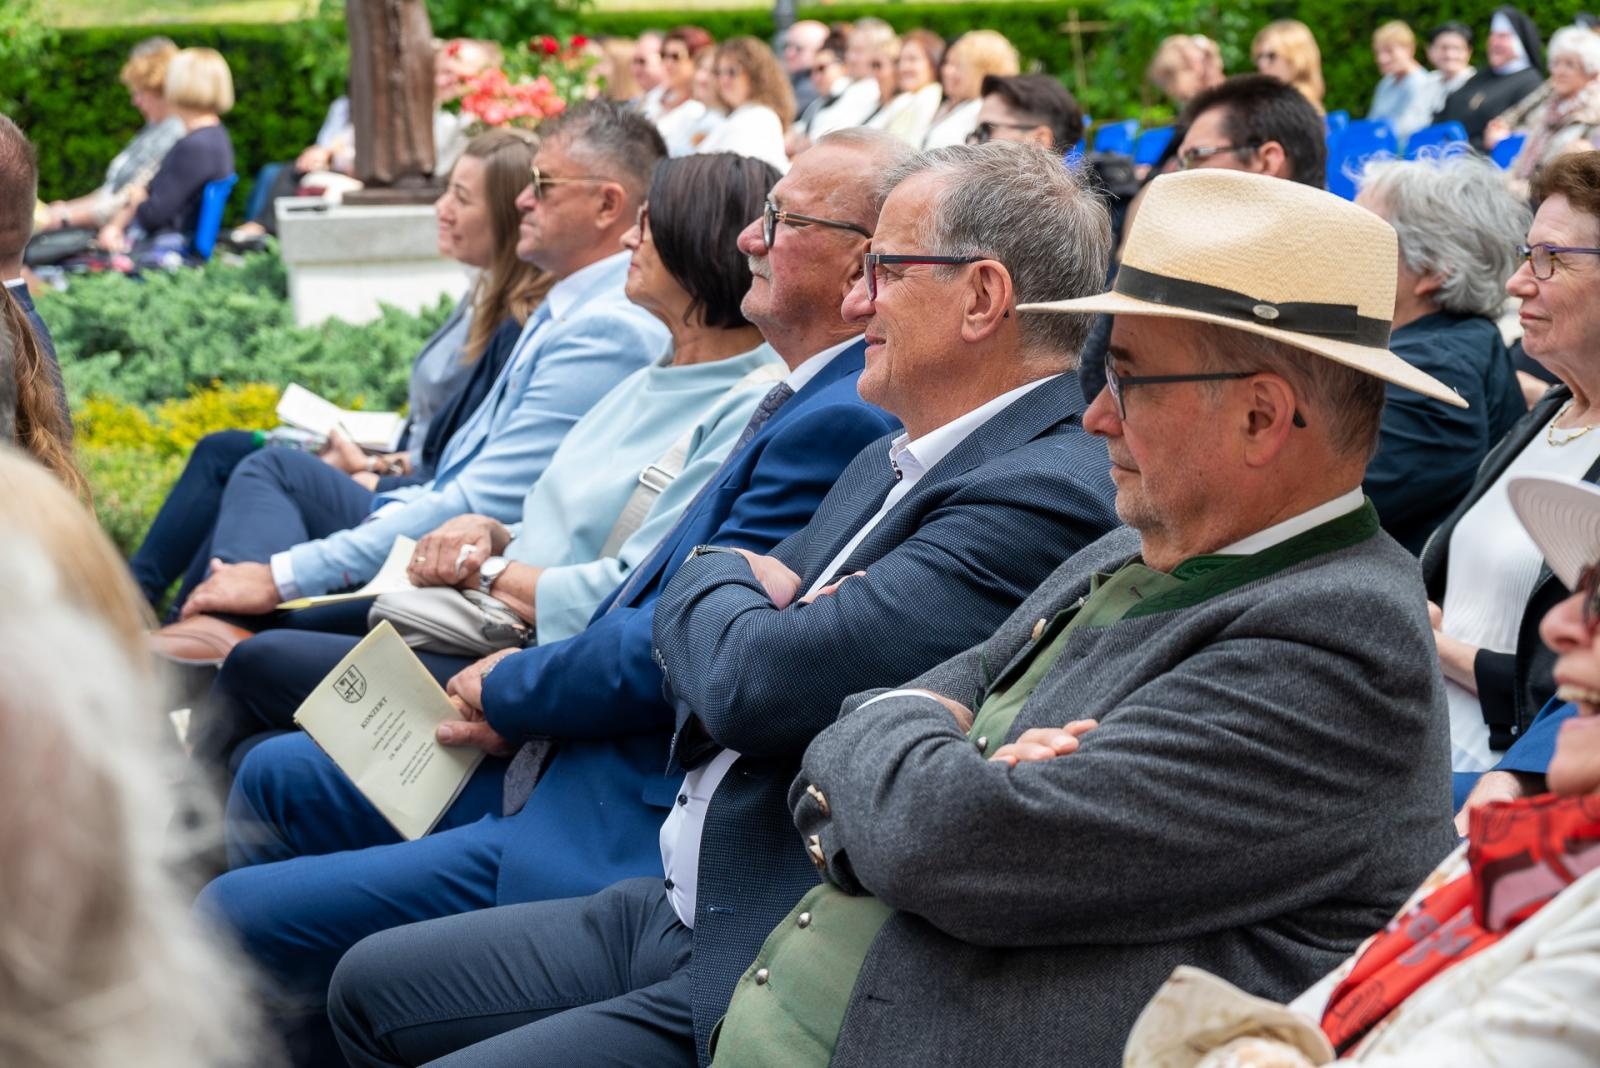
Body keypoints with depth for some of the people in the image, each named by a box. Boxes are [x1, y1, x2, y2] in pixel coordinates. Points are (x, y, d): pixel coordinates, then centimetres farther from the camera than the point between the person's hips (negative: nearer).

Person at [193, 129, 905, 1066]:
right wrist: (523, 692, 3)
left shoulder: (838, 423, -22)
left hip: (620, 833, -11)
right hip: (574, 760, 11)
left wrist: (508, 692, -5)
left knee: (228, 921, -11)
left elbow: (672, 653, -23)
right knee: (274, 778, 23)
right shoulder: (813, 401, 12)